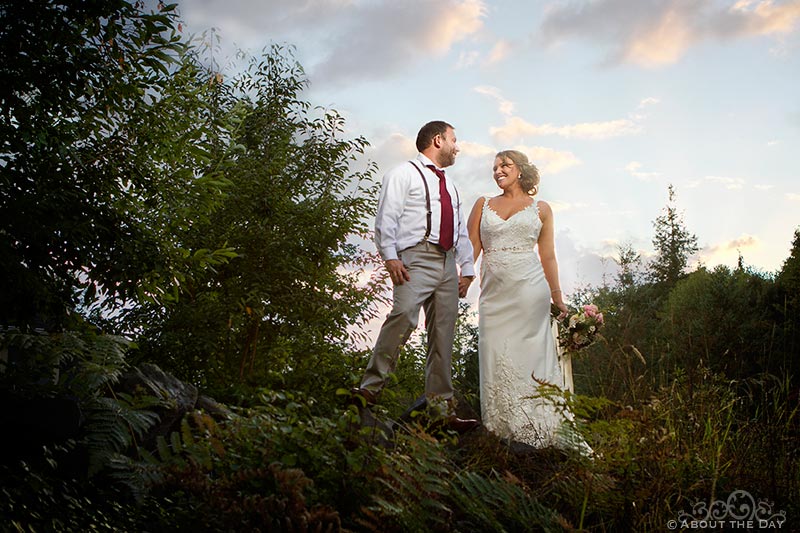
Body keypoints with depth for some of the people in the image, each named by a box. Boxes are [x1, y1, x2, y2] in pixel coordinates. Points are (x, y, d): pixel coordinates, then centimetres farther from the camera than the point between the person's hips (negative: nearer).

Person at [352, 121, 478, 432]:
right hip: (417, 258, -7)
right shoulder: (404, 174, 6)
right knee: (403, 317, -26)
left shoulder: (449, 185, 30)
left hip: (448, 264, 7)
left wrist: (467, 269, 17)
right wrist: (390, 257, -17)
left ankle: (442, 409, 4)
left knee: (443, 336, 2)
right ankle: (371, 388, -22)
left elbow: (462, 232, 27)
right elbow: (386, 219, -5)